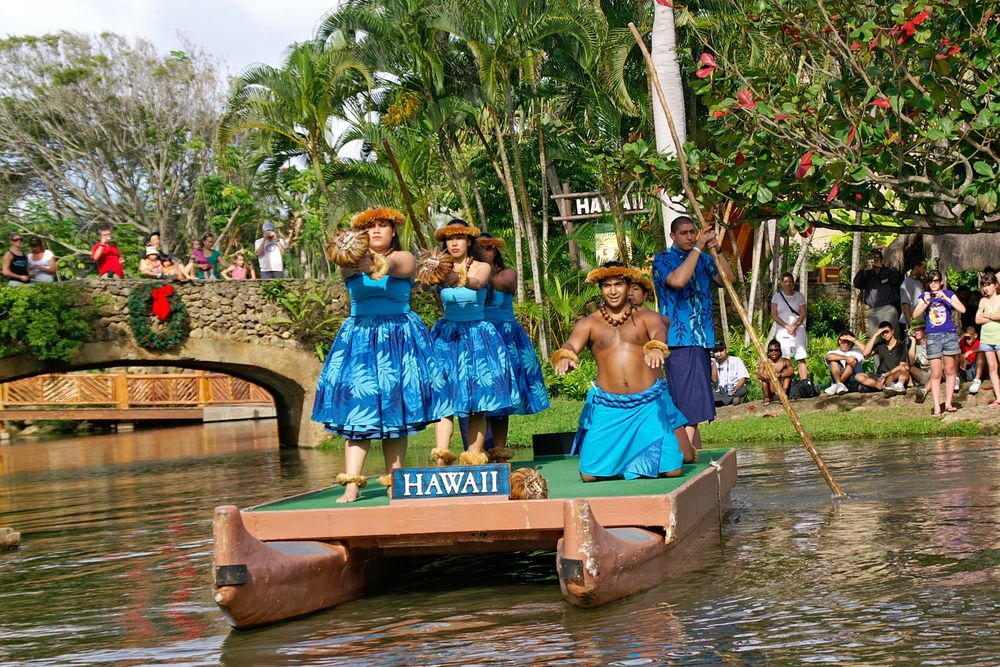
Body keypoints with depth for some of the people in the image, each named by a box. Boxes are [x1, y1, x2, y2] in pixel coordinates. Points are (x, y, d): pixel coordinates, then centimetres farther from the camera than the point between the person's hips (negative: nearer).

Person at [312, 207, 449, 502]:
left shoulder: (404, 258, 2)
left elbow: (395, 266, -23)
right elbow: (345, 266, -21)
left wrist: (376, 265, -48)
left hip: (399, 337, 0)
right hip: (360, 337, 0)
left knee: (395, 408, 0)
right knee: (357, 405, -8)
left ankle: (394, 482, 5)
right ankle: (352, 483, -12)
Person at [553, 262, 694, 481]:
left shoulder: (646, 317, 9)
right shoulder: (589, 324, 10)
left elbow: (659, 332, -13)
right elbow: (571, 344, -7)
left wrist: (656, 347, -38)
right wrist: (564, 357, -33)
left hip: (649, 404, -1)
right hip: (607, 407, 1)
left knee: (672, 470, -8)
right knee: (590, 475, -7)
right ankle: (617, 455, 28)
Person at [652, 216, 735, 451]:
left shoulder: (703, 260, 16)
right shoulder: (663, 259, -3)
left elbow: (727, 278, 4)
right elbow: (678, 280, -24)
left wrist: (717, 250, -8)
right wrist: (699, 247, -19)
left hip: (701, 341, 7)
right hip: (679, 342, -7)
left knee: (694, 410, 13)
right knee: (689, 409, -14)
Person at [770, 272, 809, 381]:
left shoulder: (799, 296, 10)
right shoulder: (777, 296, 8)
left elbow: (803, 314, 4)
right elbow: (774, 315, 1)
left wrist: (794, 326, -12)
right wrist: (787, 327, -9)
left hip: (798, 330, 0)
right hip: (782, 330, 0)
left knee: (801, 358, -7)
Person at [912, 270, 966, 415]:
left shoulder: (948, 294, 5)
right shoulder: (924, 296, 8)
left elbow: (962, 309, -8)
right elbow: (915, 315, -3)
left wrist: (946, 298, -16)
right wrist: (926, 303, -17)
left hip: (950, 335, 0)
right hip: (933, 337, 0)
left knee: (950, 371, 5)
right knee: (935, 374, -3)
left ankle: (948, 404, 14)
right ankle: (937, 407, -3)